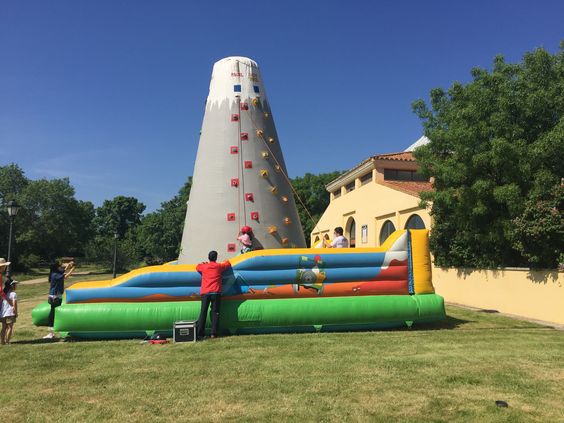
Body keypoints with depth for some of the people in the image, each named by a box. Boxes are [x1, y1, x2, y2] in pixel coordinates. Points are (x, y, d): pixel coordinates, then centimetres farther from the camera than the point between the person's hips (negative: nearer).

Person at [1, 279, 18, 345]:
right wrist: (16, 313, -3)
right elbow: (14, 305, -13)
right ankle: (7, 341, -1)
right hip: (10, 314, -6)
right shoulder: (13, 294, -10)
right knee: (10, 327, 1)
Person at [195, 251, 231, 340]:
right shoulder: (219, 266, 8)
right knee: (215, 312, 2)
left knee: (203, 313, 1)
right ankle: (213, 333, -4)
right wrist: (226, 261, 44)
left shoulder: (204, 267, 11)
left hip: (205, 293, 2)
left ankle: (199, 334, -5)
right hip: (215, 292, -1)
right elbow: (228, 264, 24)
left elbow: (197, 267, 32)